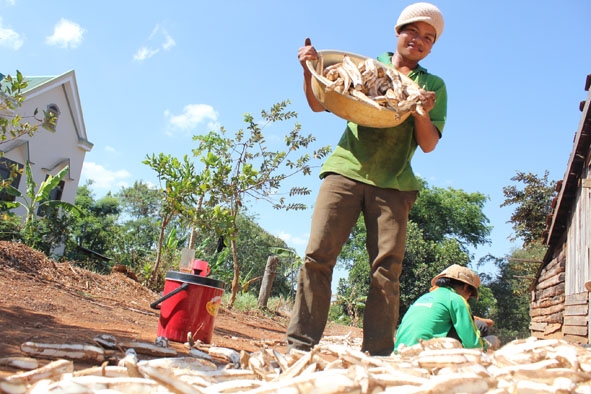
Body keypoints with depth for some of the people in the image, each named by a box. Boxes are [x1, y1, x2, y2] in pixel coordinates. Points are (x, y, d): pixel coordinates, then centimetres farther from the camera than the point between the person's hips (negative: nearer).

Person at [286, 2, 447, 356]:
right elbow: (320, 104, 17)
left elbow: (428, 145, 8)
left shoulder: (434, 86, 16)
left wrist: (421, 112, -11)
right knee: (318, 255, -10)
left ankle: (377, 358, -2)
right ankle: (300, 346, -5)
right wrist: (311, 70, -1)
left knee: (386, 269, -8)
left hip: (393, 183, 0)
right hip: (346, 168, 0)